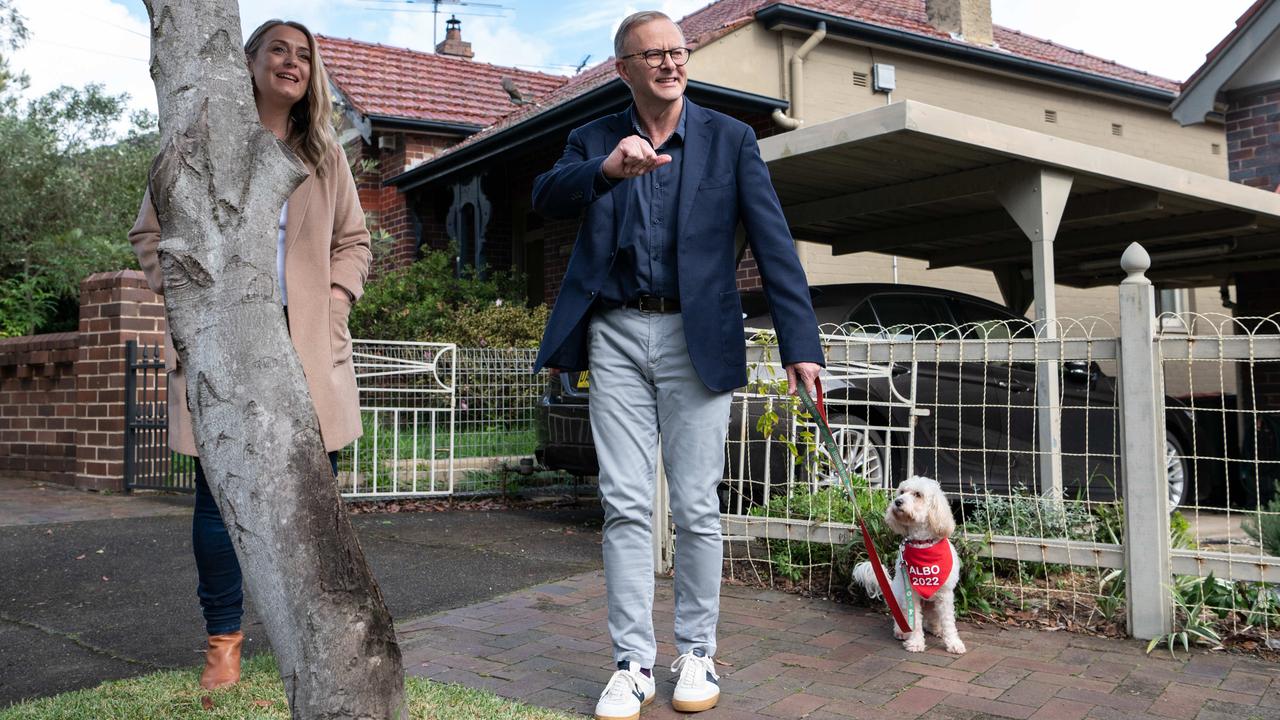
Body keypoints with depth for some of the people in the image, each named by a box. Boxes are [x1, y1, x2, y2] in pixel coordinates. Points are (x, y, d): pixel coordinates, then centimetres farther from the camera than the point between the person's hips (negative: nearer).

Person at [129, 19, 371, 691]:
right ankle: (223, 643, 17)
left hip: (310, 347, 2)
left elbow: (353, 241, 18)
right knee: (221, 495, 2)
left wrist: (335, 300, 2)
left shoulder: (325, 155, 14)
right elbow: (151, 232, 8)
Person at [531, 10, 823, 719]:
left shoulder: (729, 139, 5)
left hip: (696, 337, -1)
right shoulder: (594, 140, 10)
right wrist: (608, 168, -29)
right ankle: (632, 662, 12)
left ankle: (697, 653, 20)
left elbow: (773, 241, -3)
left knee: (696, 506, 3)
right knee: (625, 505, 2)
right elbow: (545, 197, -8)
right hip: (615, 335, 1)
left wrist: (800, 341, -13)